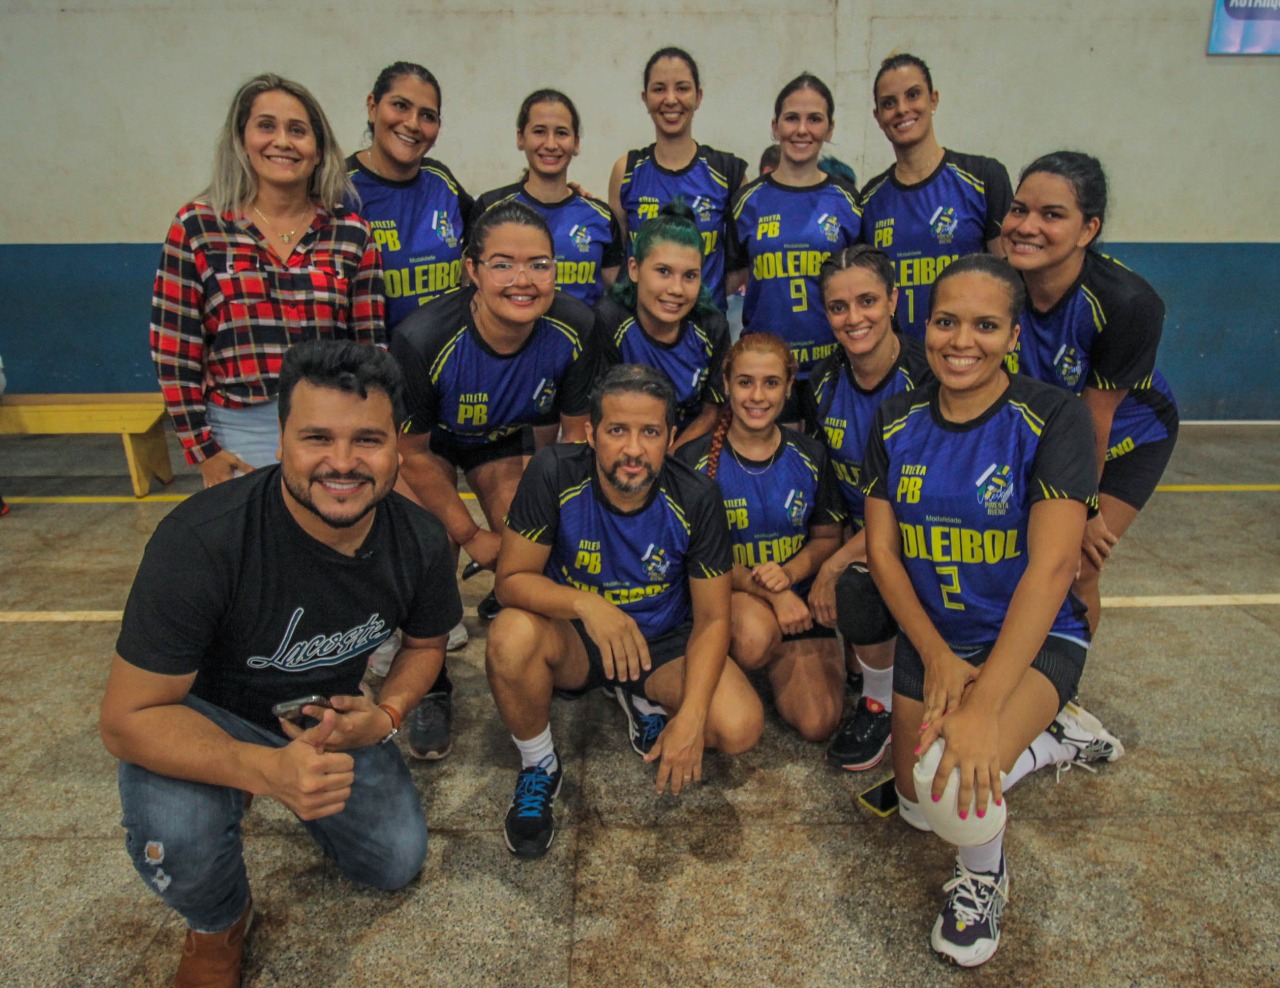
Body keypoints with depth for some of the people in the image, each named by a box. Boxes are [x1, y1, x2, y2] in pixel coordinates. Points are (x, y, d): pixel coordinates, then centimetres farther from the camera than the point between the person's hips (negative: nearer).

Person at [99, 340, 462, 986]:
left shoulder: (420, 541, -19)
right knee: (175, 837, -33)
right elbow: (128, 718, -29)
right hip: (203, 715, -3)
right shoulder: (201, 541, -34)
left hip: (330, 715, 4)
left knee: (397, 863, 1)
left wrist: (387, 714, -18)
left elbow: (425, 640, 2)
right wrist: (267, 769, -44)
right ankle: (218, 926, 5)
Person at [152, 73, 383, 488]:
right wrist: (201, 450, -2)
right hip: (238, 440, -1)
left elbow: (371, 346, 5)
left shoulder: (351, 233, 3)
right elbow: (173, 349, 1)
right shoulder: (197, 227, 1)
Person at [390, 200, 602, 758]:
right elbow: (412, 451, -21)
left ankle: (503, 607, 31)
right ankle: (430, 686, 7)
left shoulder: (576, 330, -27)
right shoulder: (421, 340, -36)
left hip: (504, 440, 3)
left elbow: (576, 430, -10)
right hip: (428, 444, -2)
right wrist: (471, 535, -15)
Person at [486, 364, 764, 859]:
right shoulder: (554, 474, -21)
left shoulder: (696, 498, -18)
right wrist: (586, 604, -37)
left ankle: (643, 699, 12)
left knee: (740, 727, -23)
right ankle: (539, 768, -4)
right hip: (573, 640, -1)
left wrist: (690, 716, -24)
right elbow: (512, 578, -18)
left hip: (663, 641, 1)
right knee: (512, 634, -34)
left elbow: (712, 618, -11)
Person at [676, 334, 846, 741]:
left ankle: (775, 659, 18)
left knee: (817, 722, -13)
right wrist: (766, 589, -22)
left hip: (797, 597, 3)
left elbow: (827, 537, 8)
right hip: (726, 595, -3)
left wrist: (789, 573, -15)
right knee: (754, 634, -39)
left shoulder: (810, 458, 1)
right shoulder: (696, 460, -9)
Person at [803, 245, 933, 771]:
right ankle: (856, 664, 17)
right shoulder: (825, 381, -2)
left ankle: (883, 703, -2)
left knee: (854, 591, -33)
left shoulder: (927, 378, -20)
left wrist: (836, 564, -20)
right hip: (856, 535, 5)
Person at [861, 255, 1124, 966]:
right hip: (931, 635, 5)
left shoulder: (1052, 417, -17)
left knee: (953, 786, -30)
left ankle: (984, 873, 6)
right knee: (917, 805, 11)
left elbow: (1051, 565, -25)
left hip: (1035, 638, -5)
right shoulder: (898, 422, -3)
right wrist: (937, 656, -14)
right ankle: (1049, 738, 32)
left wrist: (984, 707, -31)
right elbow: (882, 550, -2)